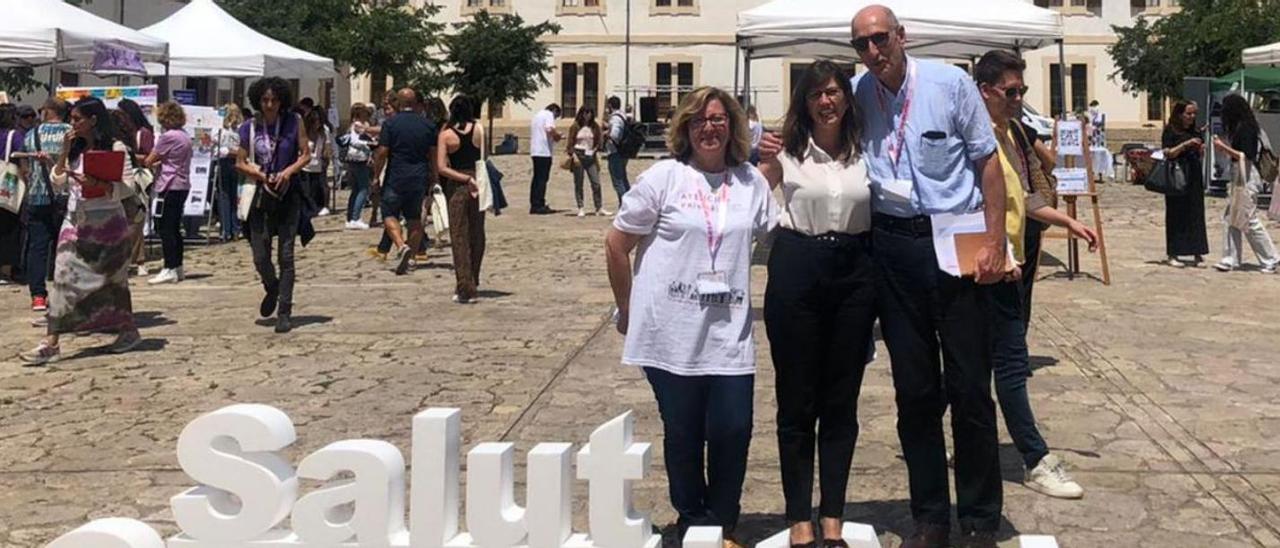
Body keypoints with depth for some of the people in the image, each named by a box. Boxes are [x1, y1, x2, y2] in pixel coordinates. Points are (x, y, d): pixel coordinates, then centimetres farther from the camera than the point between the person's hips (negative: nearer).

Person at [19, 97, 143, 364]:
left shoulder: (116, 148, -8)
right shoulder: (75, 148, 10)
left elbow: (127, 188, -13)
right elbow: (57, 179, 8)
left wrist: (96, 184, -26)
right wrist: (64, 152, -2)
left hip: (106, 221, -5)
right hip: (76, 220, 5)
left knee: (113, 279, 8)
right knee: (64, 279, -5)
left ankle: (129, 331, 28)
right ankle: (51, 343, -8)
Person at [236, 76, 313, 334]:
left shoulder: (294, 122, 0)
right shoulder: (249, 127, 2)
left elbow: (306, 155, 1)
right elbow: (240, 163, 4)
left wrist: (288, 172, -15)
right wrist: (261, 175, -12)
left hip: (288, 194, -1)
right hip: (261, 196, 1)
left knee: (286, 255, -2)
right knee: (260, 257, 1)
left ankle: (284, 312, 5)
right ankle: (272, 289, 34)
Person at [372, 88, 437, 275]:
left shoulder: (390, 123, -6)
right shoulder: (428, 125, 4)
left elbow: (382, 152, -9)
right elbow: (433, 154, 6)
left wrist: (376, 176, 1)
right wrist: (432, 176, 20)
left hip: (396, 177, -3)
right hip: (420, 179, 3)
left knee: (389, 214, 5)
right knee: (415, 219, 12)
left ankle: (401, 245, -18)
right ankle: (409, 257, 11)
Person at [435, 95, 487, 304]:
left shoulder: (445, 135, -5)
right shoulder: (478, 129, -1)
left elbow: (442, 168, -11)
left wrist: (466, 179, -8)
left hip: (456, 185, -2)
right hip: (477, 182, 2)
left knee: (459, 237, 2)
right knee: (477, 235, 15)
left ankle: (465, 289, -4)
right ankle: (472, 282, 24)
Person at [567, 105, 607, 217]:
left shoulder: (594, 126, 8)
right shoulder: (575, 127, -1)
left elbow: (599, 140, 12)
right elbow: (571, 143, -3)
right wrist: (574, 156, -12)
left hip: (590, 156, 3)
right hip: (579, 156, -3)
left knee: (596, 183, -1)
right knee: (578, 184, 1)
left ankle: (599, 208, 3)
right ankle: (580, 209, 5)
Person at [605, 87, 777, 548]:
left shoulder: (753, 182, 8)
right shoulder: (663, 177, -2)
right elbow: (616, 244, 1)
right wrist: (627, 309, 5)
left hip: (729, 333, 2)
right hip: (671, 333, -2)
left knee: (732, 430, -1)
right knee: (683, 433, 7)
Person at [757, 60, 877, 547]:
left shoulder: (868, 151, 7)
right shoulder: (787, 151, 2)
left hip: (855, 274, 2)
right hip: (797, 270, -2)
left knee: (842, 401, 7)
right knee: (797, 401, 3)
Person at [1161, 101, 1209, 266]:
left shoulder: (1196, 131, 13)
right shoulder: (1170, 131, -3)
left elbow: (1200, 156, 18)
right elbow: (1168, 153, -10)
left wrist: (1201, 148, -3)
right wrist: (1186, 144, -20)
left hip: (1194, 178, 5)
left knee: (1196, 214, 4)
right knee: (1176, 214, -2)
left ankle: (1197, 253, 8)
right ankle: (1173, 254, 3)